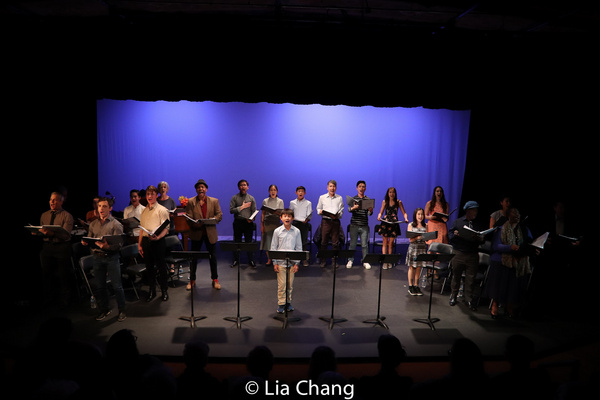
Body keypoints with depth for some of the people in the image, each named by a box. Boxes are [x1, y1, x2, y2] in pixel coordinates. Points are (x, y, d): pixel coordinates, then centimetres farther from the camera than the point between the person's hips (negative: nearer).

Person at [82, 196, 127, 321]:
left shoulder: (116, 224, -5)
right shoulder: (93, 224, 12)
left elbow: (119, 244, -12)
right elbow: (89, 239, 14)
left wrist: (108, 247, -29)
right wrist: (85, 242, -9)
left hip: (111, 257, -5)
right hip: (97, 258, 5)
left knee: (116, 285, 0)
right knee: (100, 285, 12)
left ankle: (122, 310, 12)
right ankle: (104, 310, 27)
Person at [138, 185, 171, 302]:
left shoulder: (162, 210, -5)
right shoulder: (144, 211, 14)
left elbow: (166, 228, -11)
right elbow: (142, 228, 18)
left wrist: (158, 237, -28)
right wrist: (140, 244, 14)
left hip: (158, 241, -5)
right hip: (146, 241, 6)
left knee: (161, 266, 1)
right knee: (149, 267, 12)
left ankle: (164, 290, 14)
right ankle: (152, 291, 24)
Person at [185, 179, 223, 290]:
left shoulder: (214, 201, 6)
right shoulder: (191, 202, 3)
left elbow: (219, 215, 1)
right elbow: (188, 218, -5)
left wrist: (212, 219, -20)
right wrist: (195, 224, -24)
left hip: (210, 233, 0)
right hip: (196, 233, 0)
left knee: (213, 257, 6)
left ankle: (215, 280, 20)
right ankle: (192, 280, 22)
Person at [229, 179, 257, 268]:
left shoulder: (251, 198, 9)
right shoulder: (234, 198, 5)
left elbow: (254, 211, 5)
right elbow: (231, 210, -5)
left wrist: (252, 218, -13)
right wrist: (242, 207, -11)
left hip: (248, 223, 0)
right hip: (238, 222, 0)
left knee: (249, 242, 2)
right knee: (237, 242, 6)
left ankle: (251, 261, 11)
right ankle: (236, 261, 17)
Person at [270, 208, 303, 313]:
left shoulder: (296, 231, 1)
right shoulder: (277, 231, -2)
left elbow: (299, 248, 4)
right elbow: (273, 247, 1)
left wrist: (297, 263, 0)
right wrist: (275, 263, -2)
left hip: (292, 262, 1)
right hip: (281, 262, -1)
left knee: (290, 284, 9)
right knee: (281, 284, 1)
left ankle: (288, 302, 25)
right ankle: (281, 304, 13)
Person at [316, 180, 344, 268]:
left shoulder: (339, 198, 10)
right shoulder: (322, 197, 11)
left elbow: (341, 210, 6)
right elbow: (318, 209, 13)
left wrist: (337, 215, -13)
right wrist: (320, 211, -9)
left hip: (335, 221, 0)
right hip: (325, 221, 0)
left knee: (335, 242, 1)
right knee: (324, 241, 1)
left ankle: (334, 261, 11)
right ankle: (323, 260, 10)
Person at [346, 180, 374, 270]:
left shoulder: (368, 200, 6)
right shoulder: (353, 199, 4)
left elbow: (369, 214, 3)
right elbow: (349, 209, -8)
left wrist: (370, 211, -21)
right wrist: (353, 208, -31)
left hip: (364, 226, 1)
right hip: (354, 225, -1)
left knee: (365, 244, 4)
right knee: (352, 244, 4)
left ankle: (365, 261, 15)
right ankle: (350, 260, 16)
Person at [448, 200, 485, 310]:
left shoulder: (477, 224, 11)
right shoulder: (458, 221, 6)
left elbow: (482, 241, 12)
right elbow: (450, 235, 1)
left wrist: (481, 239, -11)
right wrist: (455, 235, -21)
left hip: (472, 255, 1)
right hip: (458, 254, -1)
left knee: (470, 278, 2)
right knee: (456, 275, 8)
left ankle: (469, 299, 14)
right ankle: (453, 295, 25)